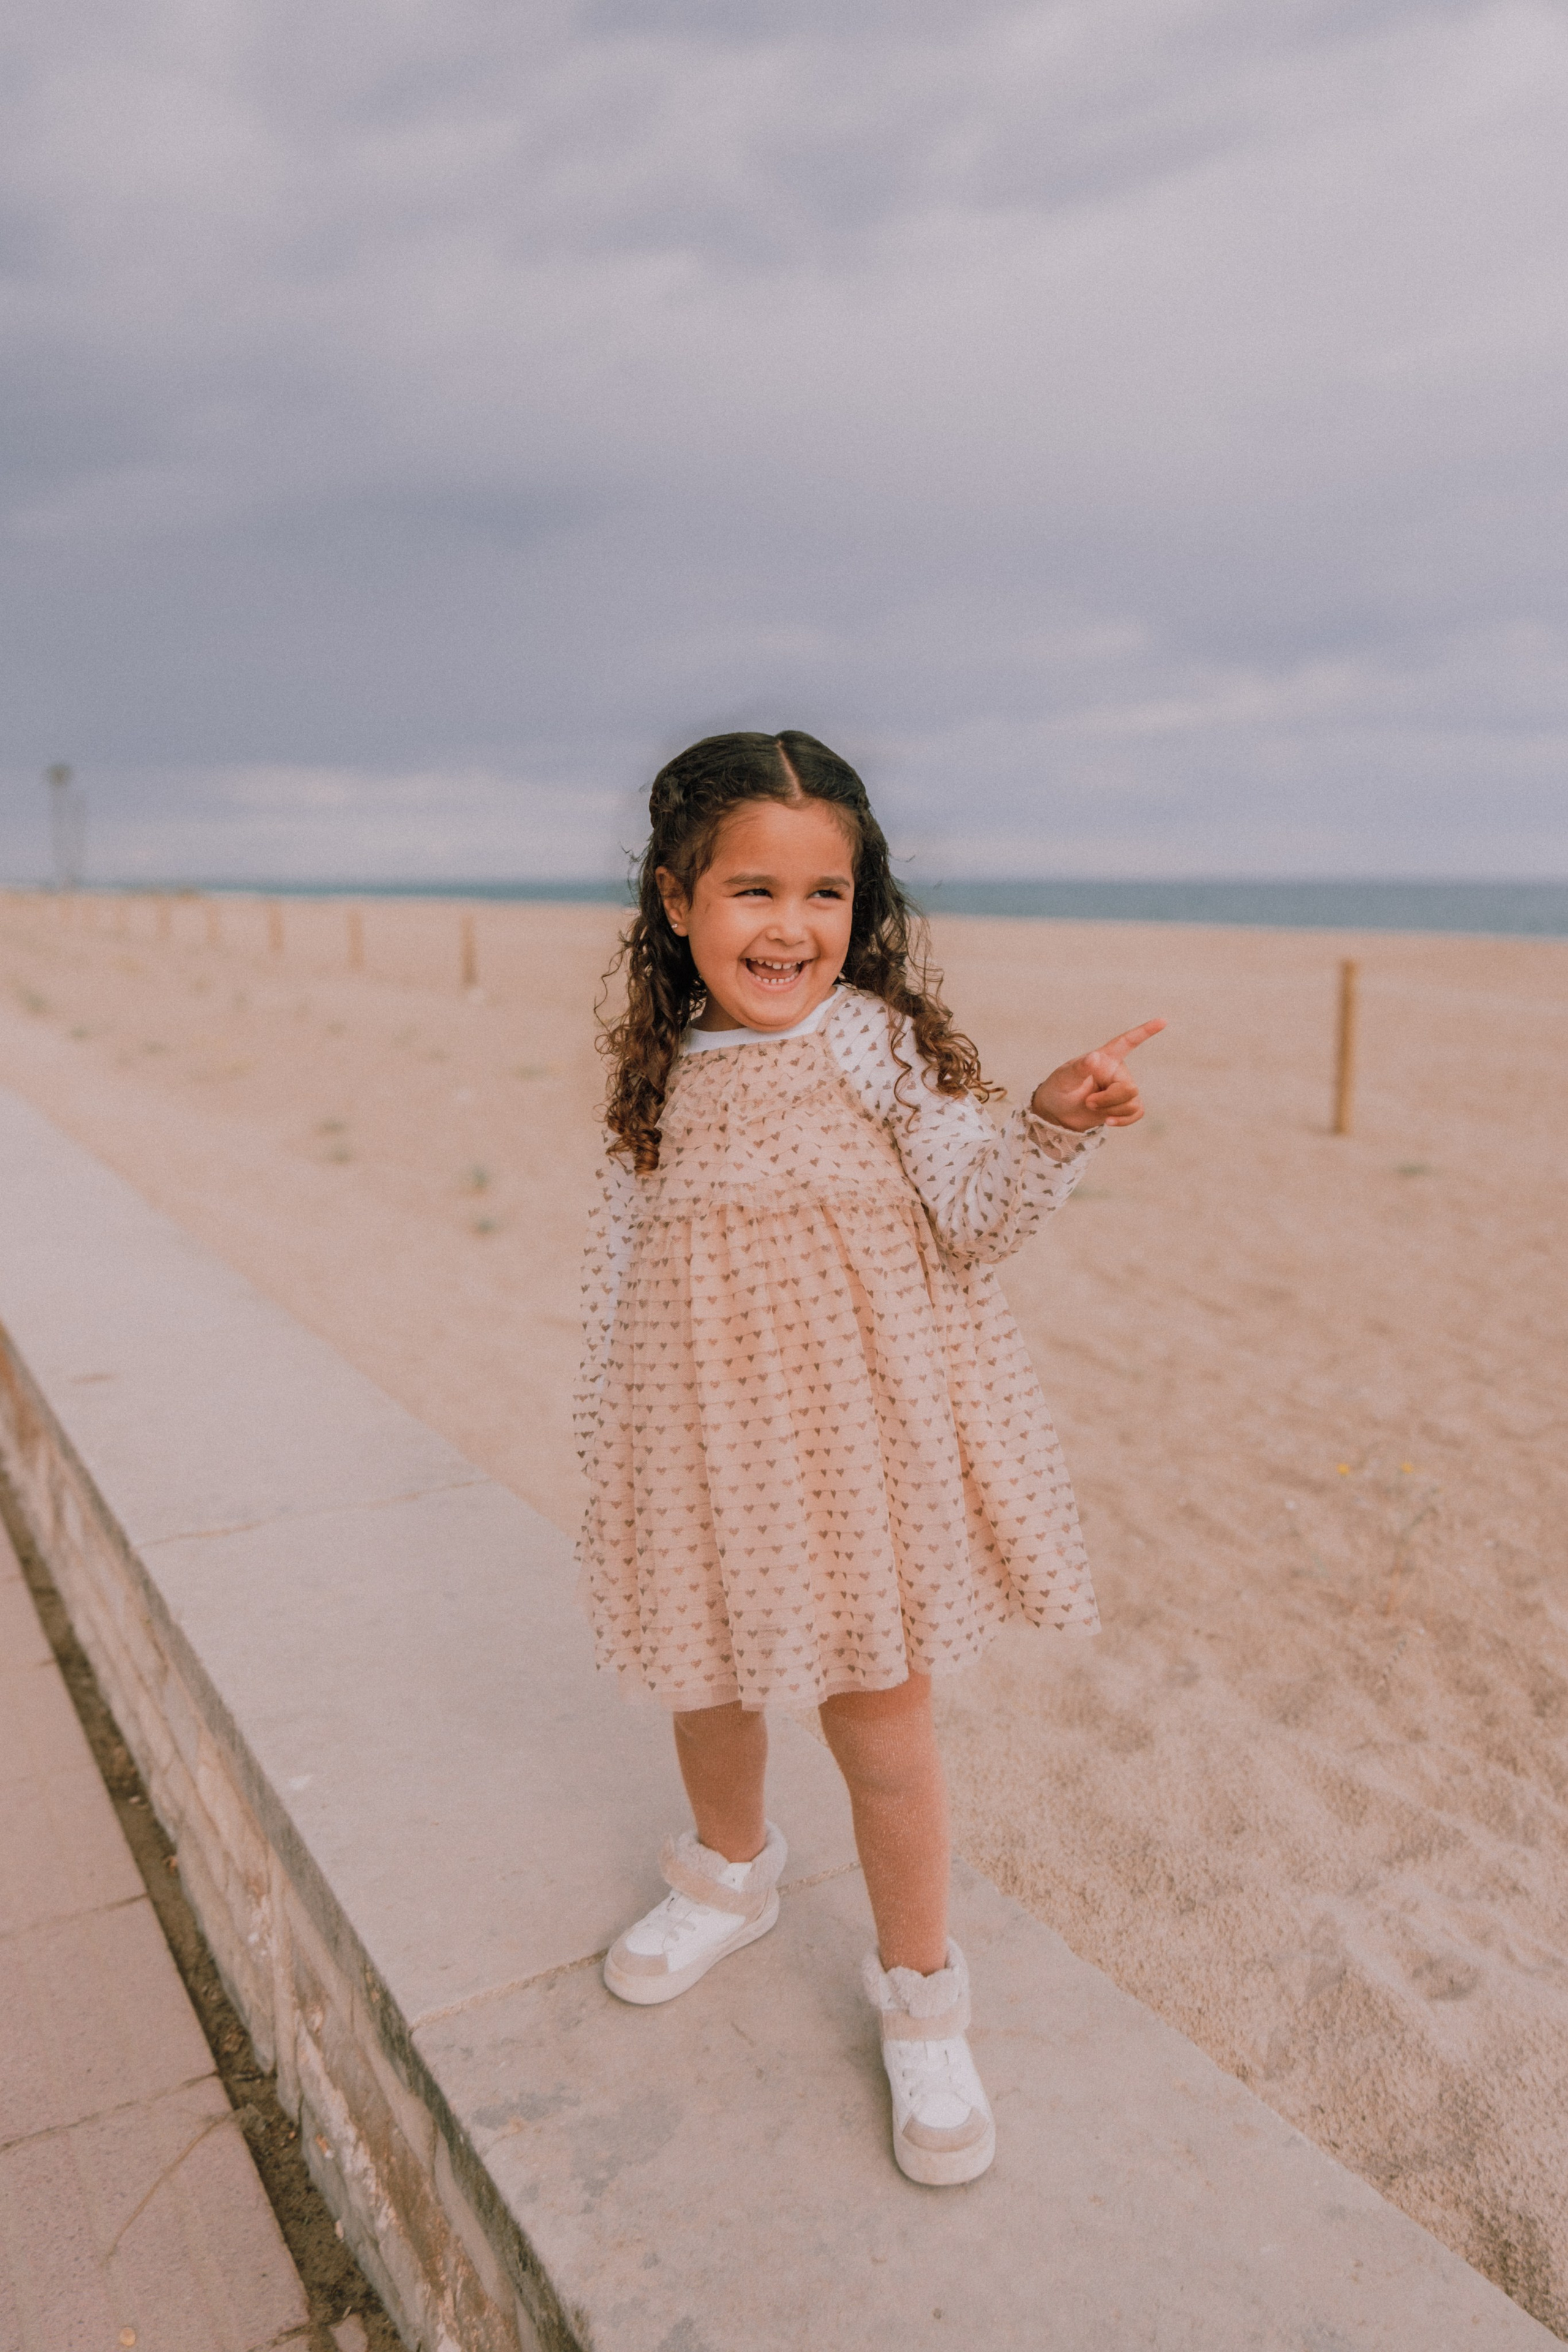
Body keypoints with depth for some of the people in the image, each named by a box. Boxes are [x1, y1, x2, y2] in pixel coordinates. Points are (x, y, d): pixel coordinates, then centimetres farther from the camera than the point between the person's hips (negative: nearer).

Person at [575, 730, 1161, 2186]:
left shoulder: (875, 1040, -10)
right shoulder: (666, 1073, 2)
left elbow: (967, 1216, -12)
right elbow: (627, 1264, 10)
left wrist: (1052, 1125, -30)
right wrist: (613, 1422, 13)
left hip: (855, 1434, -4)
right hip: (705, 1439, 4)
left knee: (881, 1722, 6)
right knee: (710, 1682, 22)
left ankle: (920, 1996, 30)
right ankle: (730, 1872, 53)